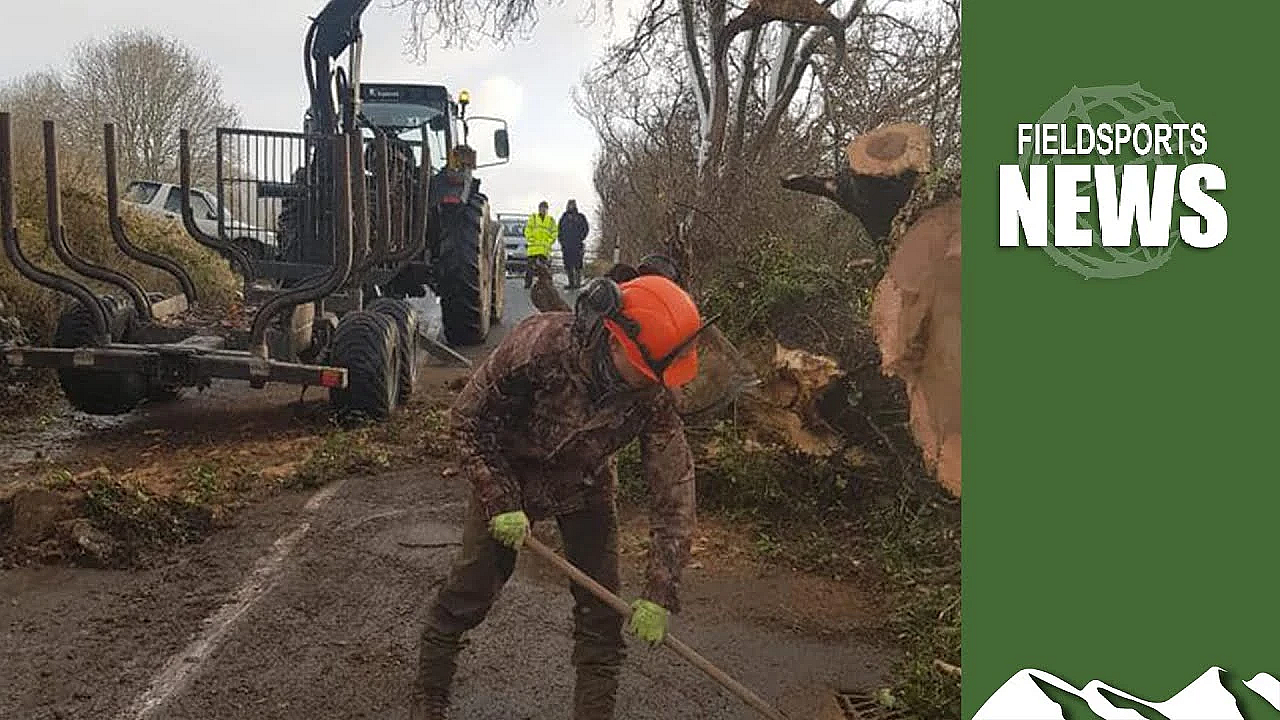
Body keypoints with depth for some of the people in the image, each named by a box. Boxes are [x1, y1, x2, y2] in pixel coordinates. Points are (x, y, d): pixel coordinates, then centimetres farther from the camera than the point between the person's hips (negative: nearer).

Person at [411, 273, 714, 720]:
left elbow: (674, 487, -22)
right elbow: (469, 419, -21)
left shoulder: (653, 395, -27)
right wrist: (501, 502, -23)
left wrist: (660, 594, -23)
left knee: (602, 609, 1)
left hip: (586, 490, 2)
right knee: (466, 593, 1)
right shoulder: (539, 344, -35)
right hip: (507, 480, -2)